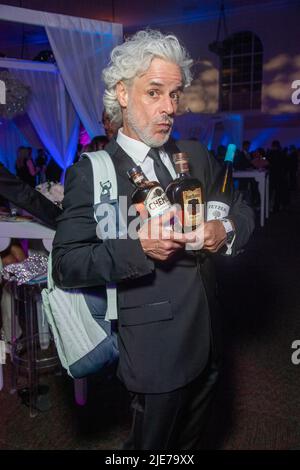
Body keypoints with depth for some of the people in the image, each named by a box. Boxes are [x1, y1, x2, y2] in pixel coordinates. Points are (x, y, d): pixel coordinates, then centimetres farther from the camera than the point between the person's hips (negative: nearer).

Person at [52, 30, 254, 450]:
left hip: (207, 338, 6)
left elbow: (243, 211, 10)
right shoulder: (91, 173, -13)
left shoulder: (196, 156, 5)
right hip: (156, 349, -5)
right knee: (153, 445, 17)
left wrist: (226, 230, -14)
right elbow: (66, 266, -17)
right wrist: (137, 248, -31)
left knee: (191, 438, 27)